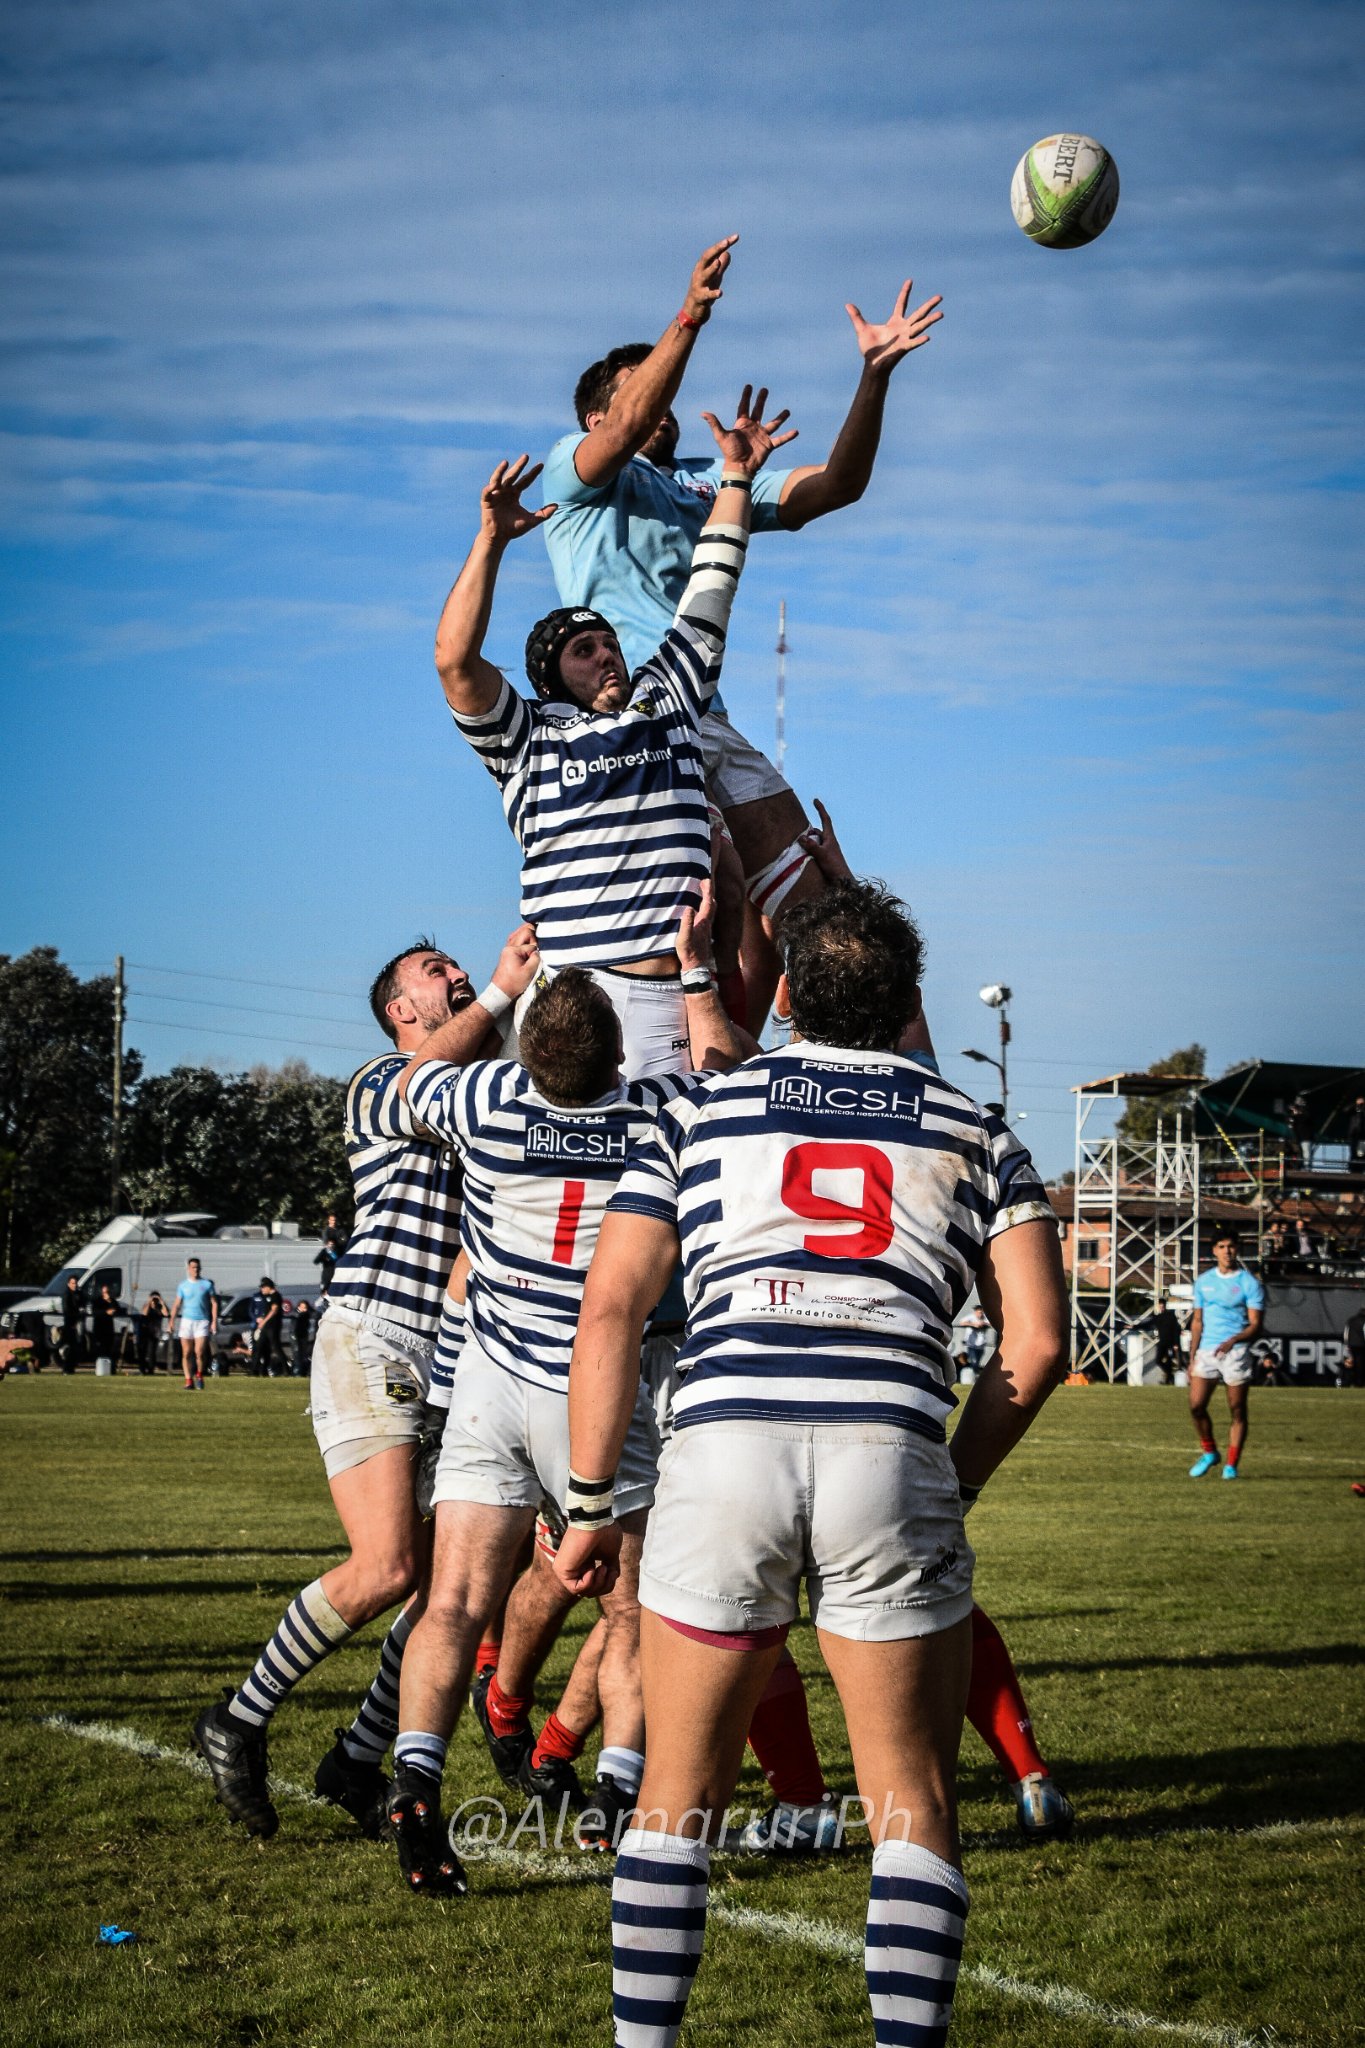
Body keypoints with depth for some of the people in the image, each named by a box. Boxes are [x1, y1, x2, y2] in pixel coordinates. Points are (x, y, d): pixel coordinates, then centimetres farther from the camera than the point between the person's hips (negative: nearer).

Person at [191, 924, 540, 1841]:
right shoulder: (374, 1083, 4)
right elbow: (422, 1087, -20)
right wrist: (501, 993, -20)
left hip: (456, 1355, 7)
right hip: (371, 1336, -7)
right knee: (387, 1568, -18)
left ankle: (360, 1758, 14)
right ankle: (240, 1720, 1)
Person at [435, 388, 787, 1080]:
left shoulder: (665, 699, 22)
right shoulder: (529, 736, 10)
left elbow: (707, 598, 24)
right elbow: (455, 661, -3)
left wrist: (736, 477, 24)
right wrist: (491, 541, -8)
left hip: (684, 997, 3)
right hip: (581, 997, -3)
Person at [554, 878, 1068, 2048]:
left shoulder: (699, 1115, 20)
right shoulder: (978, 1137, 21)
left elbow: (612, 1308, 11)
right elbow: (1037, 1343, 10)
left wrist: (589, 1502, 15)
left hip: (721, 1440, 0)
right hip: (893, 1452, 0)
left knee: (678, 1796, 13)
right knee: (914, 1807, 10)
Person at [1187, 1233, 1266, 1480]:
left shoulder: (1249, 1283, -2)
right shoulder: (1203, 1281, 12)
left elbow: (1255, 1324, -6)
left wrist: (1232, 1341, -23)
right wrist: (1192, 1357, 12)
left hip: (1235, 1353, -3)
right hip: (1206, 1351, 3)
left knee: (1237, 1411, 0)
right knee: (1196, 1405, -5)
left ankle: (1231, 1465, 8)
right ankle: (1209, 1452, 16)